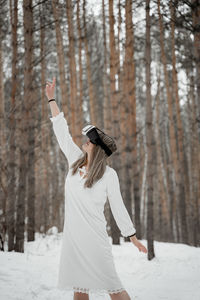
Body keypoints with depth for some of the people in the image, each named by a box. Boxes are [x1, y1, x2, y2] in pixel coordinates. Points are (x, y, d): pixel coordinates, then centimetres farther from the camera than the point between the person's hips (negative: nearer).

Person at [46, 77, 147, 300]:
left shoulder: (108, 175, -5)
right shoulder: (75, 160, 8)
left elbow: (118, 207, -1)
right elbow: (62, 131, 13)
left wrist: (133, 238, -1)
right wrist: (51, 98, 16)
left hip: (94, 236, -5)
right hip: (72, 235, 5)